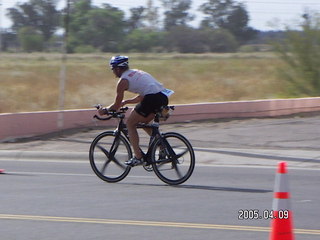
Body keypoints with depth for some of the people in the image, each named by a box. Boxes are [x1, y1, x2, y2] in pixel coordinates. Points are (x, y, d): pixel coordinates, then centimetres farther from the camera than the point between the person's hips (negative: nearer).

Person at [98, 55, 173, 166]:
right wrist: (126, 102, 44)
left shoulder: (123, 81, 3)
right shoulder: (136, 72, 27)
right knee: (143, 122, 28)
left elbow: (116, 106, 7)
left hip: (152, 98, -8)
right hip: (163, 97, 8)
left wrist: (104, 110, 24)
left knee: (130, 123, 8)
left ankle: (138, 157, 3)